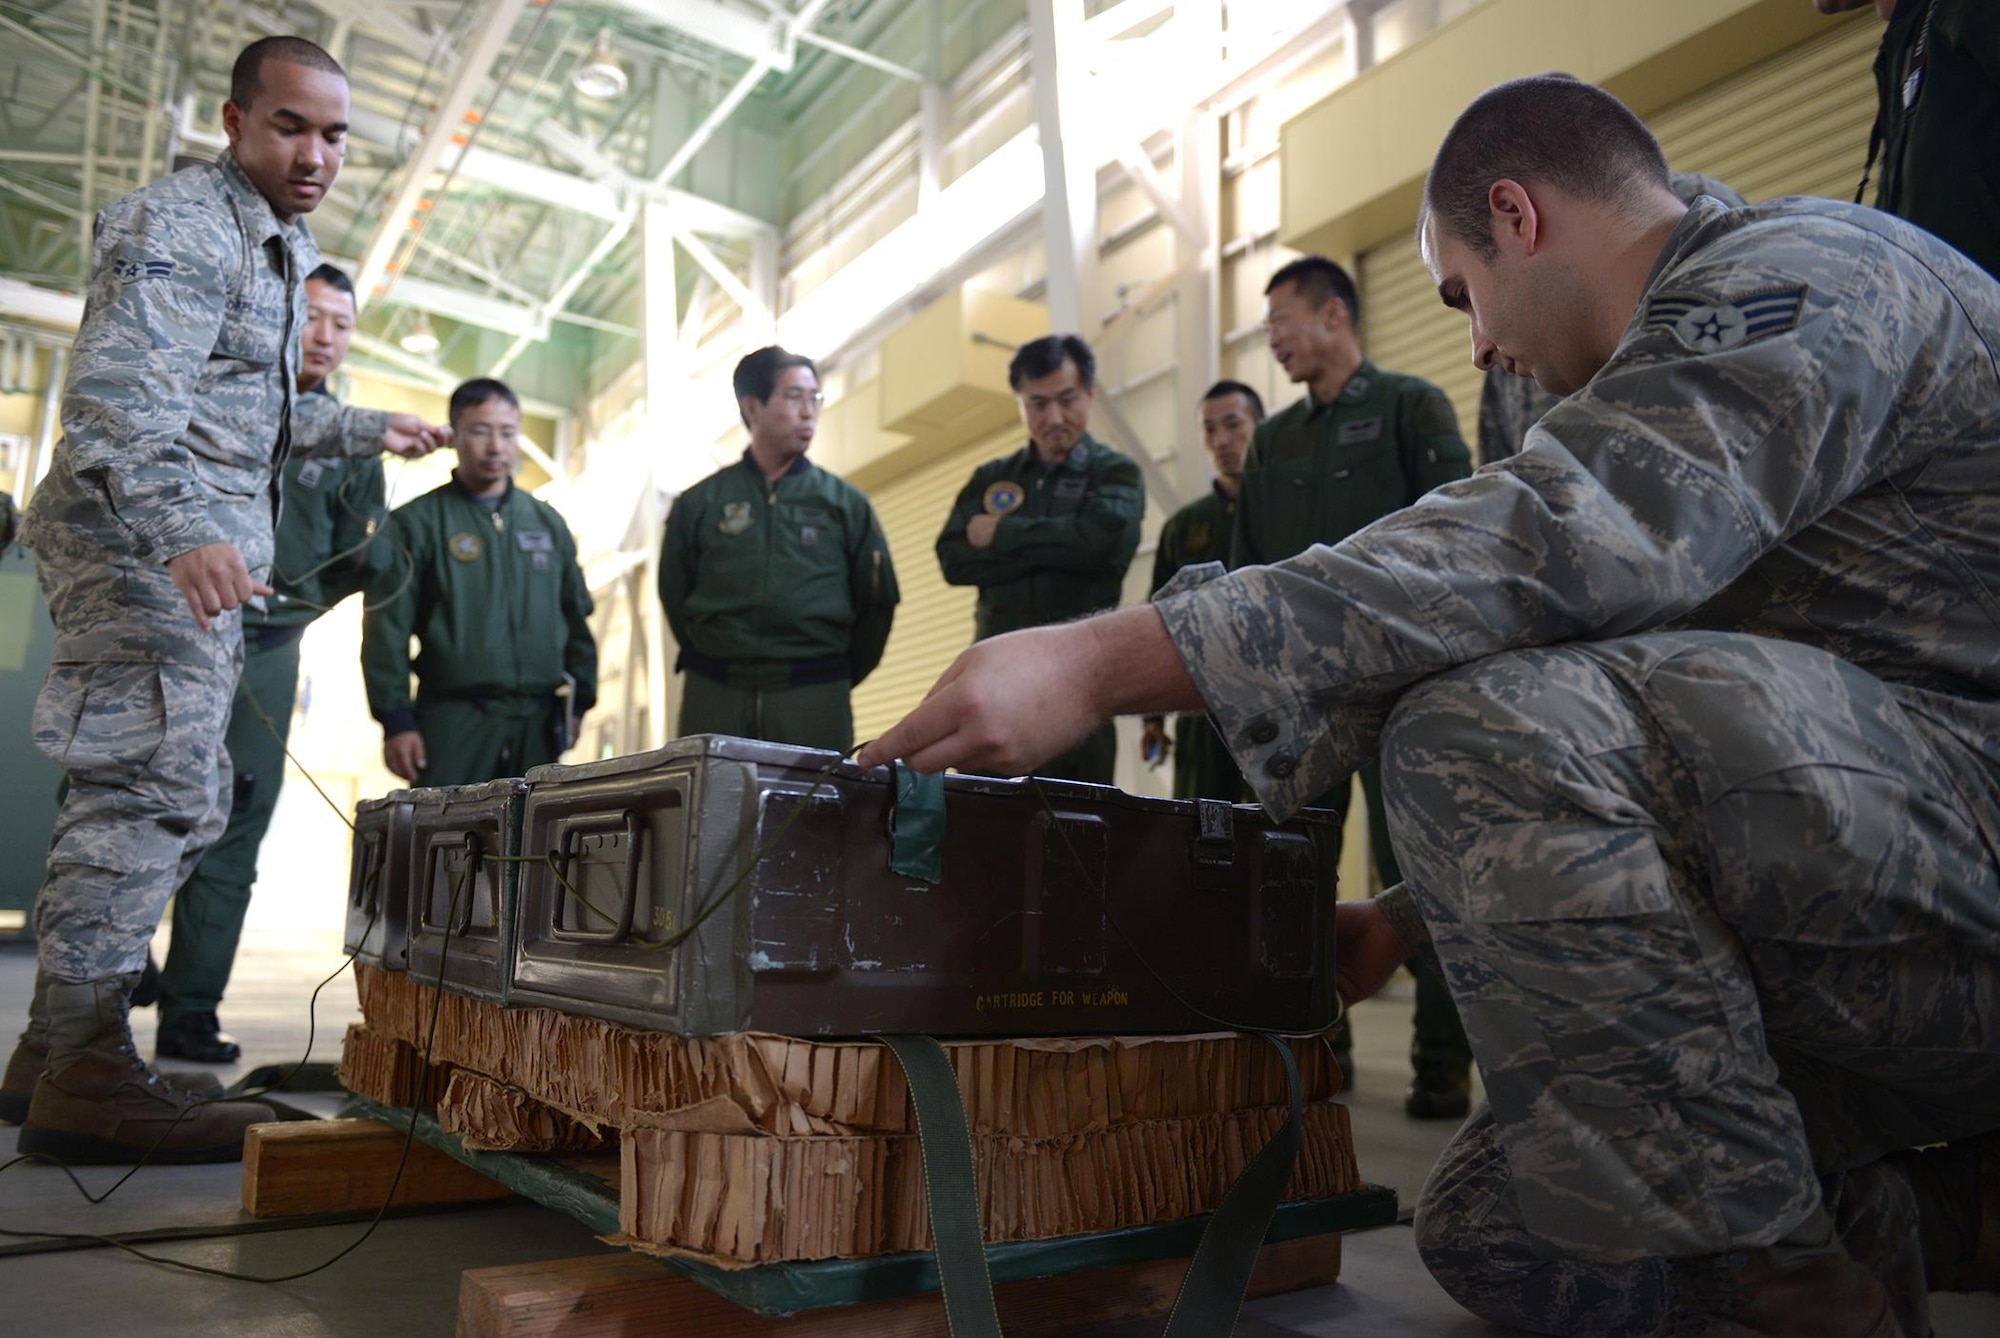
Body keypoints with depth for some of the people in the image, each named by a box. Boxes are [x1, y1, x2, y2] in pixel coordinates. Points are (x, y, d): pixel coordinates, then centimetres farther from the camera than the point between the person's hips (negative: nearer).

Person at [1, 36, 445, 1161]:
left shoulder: (278, 247, 23)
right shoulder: (179, 226, -9)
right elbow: (124, 393, -26)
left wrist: (364, 429, 41)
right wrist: (183, 533, -41)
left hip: (201, 557, 10)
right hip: (145, 545, -10)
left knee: (183, 801, 10)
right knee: (154, 787, -16)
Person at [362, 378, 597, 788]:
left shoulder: (547, 522, 15)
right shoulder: (416, 522, 3)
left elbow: (577, 618, 18)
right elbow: (386, 629, -1)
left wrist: (578, 701, 12)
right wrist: (396, 719, -7)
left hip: (539, 723, 4)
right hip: (454, 722, -3)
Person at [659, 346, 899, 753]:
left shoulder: (846, 503, 7)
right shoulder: (699, 503, 8)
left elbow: (877, 601, 9)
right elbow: (674, 597, 15)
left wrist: (836, 680, 8)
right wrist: (713, 663, 12)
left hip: (814, 699, 0)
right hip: (714, 696, 1)